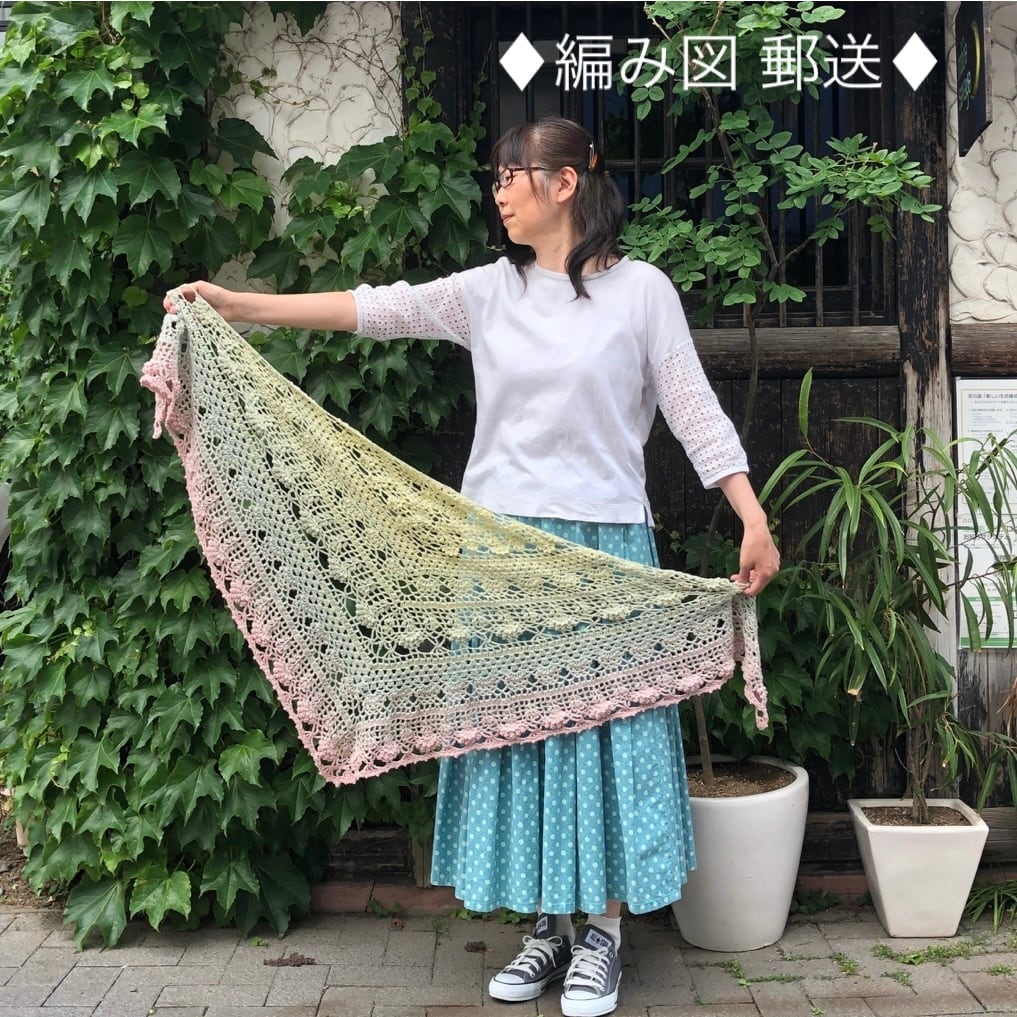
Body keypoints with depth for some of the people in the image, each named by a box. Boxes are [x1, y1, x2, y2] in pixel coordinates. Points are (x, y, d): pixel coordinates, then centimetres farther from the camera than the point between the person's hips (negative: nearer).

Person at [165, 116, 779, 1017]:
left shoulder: (641, 290, -1)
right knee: (519, 729, 8)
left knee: (602, 728, 2)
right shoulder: (488, 292, 8)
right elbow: (378, 309, 1)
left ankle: (604, 933, 17)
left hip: (604, 545, -3)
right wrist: (235, 305, -6)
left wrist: (754, 520, -10)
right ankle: (549, 925, 23)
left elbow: (695, 411, -2)